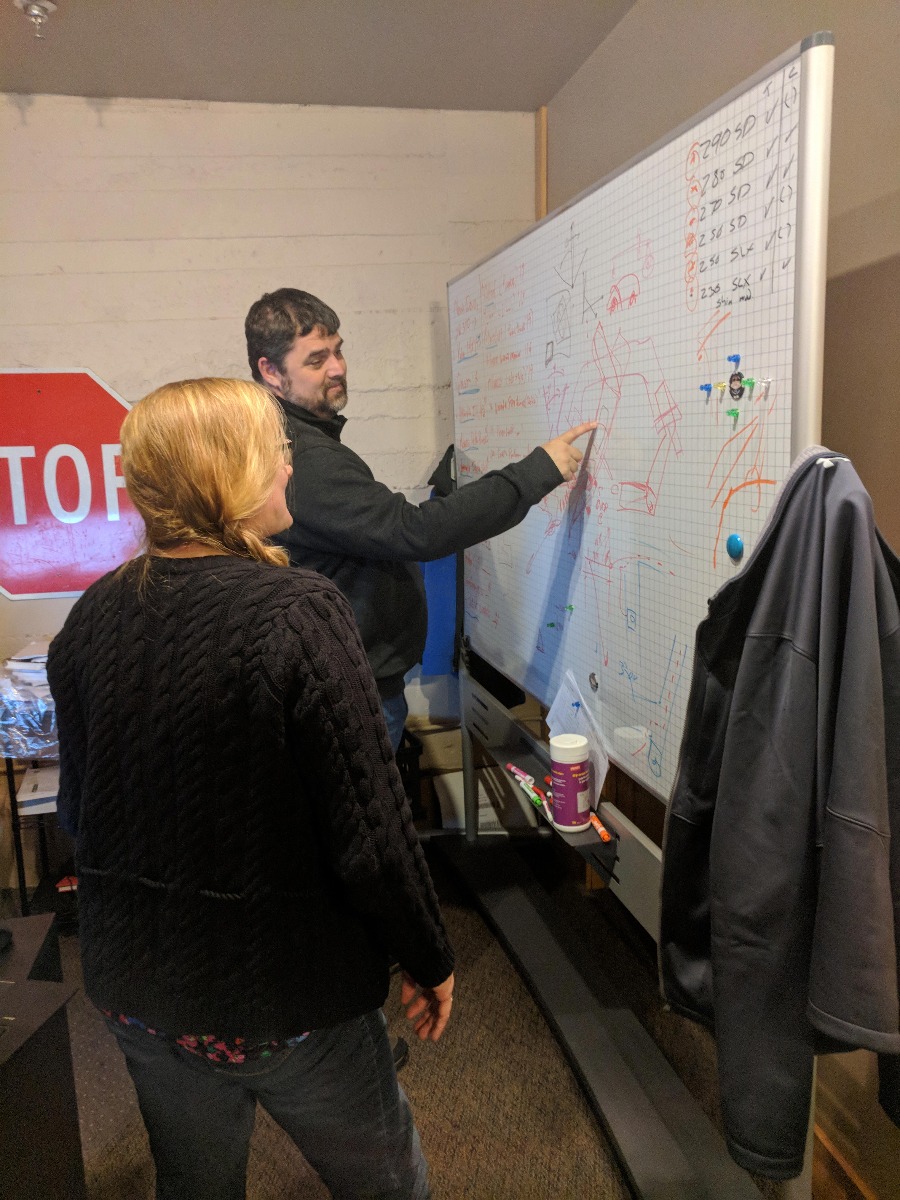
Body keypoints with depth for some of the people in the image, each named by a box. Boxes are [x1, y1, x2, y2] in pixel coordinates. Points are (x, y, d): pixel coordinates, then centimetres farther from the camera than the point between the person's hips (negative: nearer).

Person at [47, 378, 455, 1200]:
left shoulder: (93, 615, -6)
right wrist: (430, 959, -6)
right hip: (281, 992, -5)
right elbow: (371, 831, -22)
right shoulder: (298, 614, -24)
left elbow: (78, 809, 5)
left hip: (137, 986, 6)